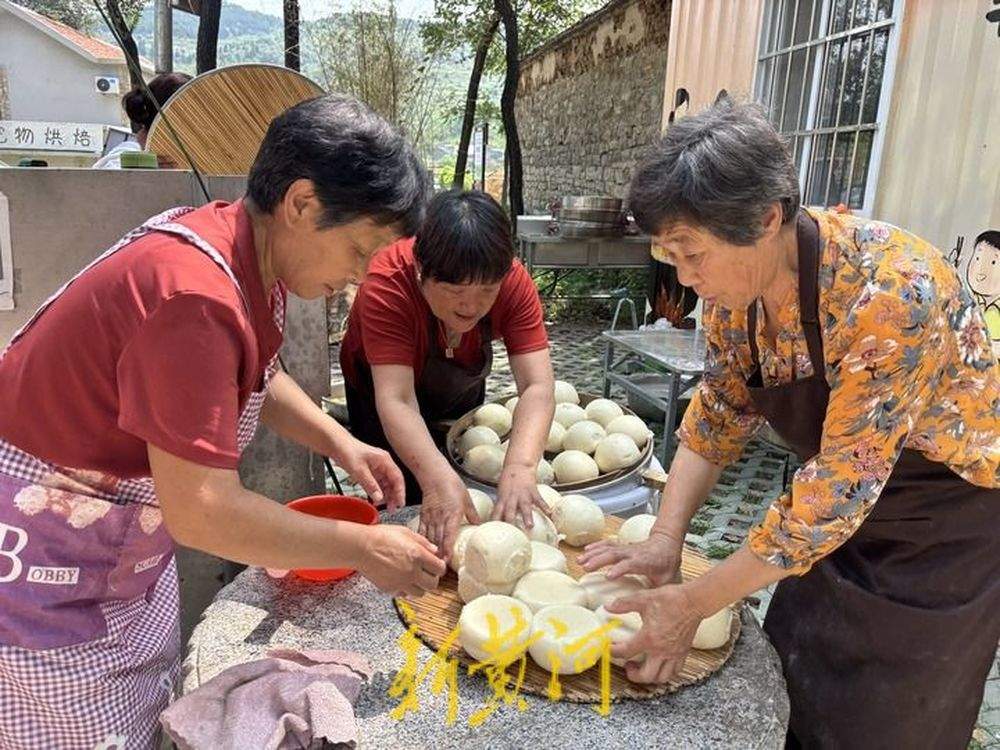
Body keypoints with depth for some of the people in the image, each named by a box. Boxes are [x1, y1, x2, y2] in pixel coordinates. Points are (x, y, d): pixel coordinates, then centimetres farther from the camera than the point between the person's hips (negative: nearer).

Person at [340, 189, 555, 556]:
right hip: (378, 386, -3)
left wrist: (520, 467, -56)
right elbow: (396, 400, -47)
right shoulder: (387, 284, -41)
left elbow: (537, 386, -40)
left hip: (462, 387, 3)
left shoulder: (513, 282, -33)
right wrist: (438, 480, -61)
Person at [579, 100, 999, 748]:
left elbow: (840, 488, -31)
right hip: (843, 504, 6)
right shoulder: (736, 281, -13)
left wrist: (694, 603, -26)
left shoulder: (890, 294, -35)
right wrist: (664, 542, -13)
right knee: (789, 692, 16)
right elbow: (720, 414, -4)